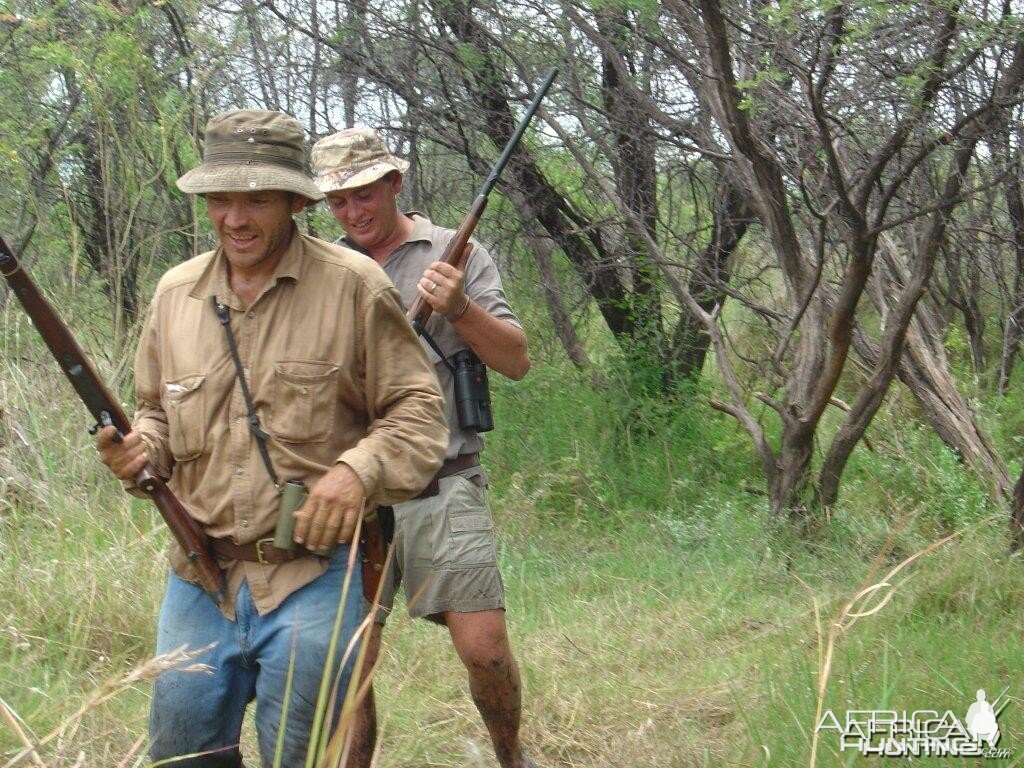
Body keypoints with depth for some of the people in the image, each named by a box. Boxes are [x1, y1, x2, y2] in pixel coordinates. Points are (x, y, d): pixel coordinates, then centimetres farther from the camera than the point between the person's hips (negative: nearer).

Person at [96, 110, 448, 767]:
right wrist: (140, 448, -2)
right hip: (200, 581, 4)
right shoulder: (177, 292, 8)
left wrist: (360, 469, -21)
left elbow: (418, 409, -4)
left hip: (312, 582, -4)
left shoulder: (354, 286, -6)